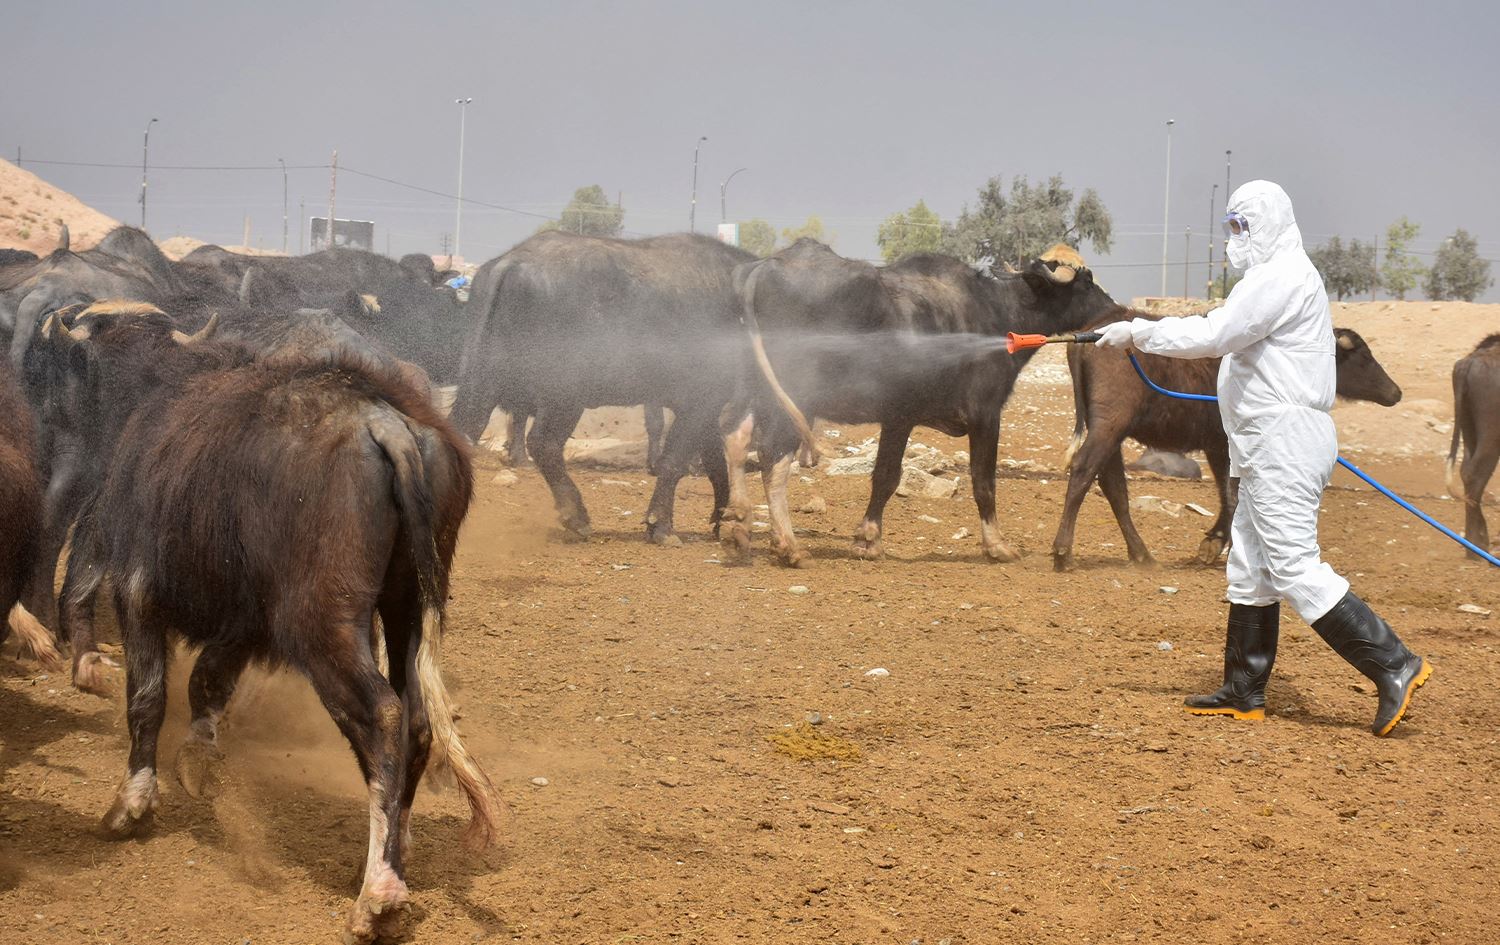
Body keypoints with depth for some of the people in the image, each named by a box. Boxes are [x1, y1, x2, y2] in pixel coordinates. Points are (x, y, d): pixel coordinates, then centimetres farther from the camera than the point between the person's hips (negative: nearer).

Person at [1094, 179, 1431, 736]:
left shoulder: (1282, 276, -14)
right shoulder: (1272, 278, 21)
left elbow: (1214, 335, -21)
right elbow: (1225, 331, 19)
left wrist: (1138, 333, -15)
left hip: (1285, 441, -11)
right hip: (1271, 448, 11)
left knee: (1294, 568, -14)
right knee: (1250, 568, 14)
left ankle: (1394, 666, -13)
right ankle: (1244, 694, 19)